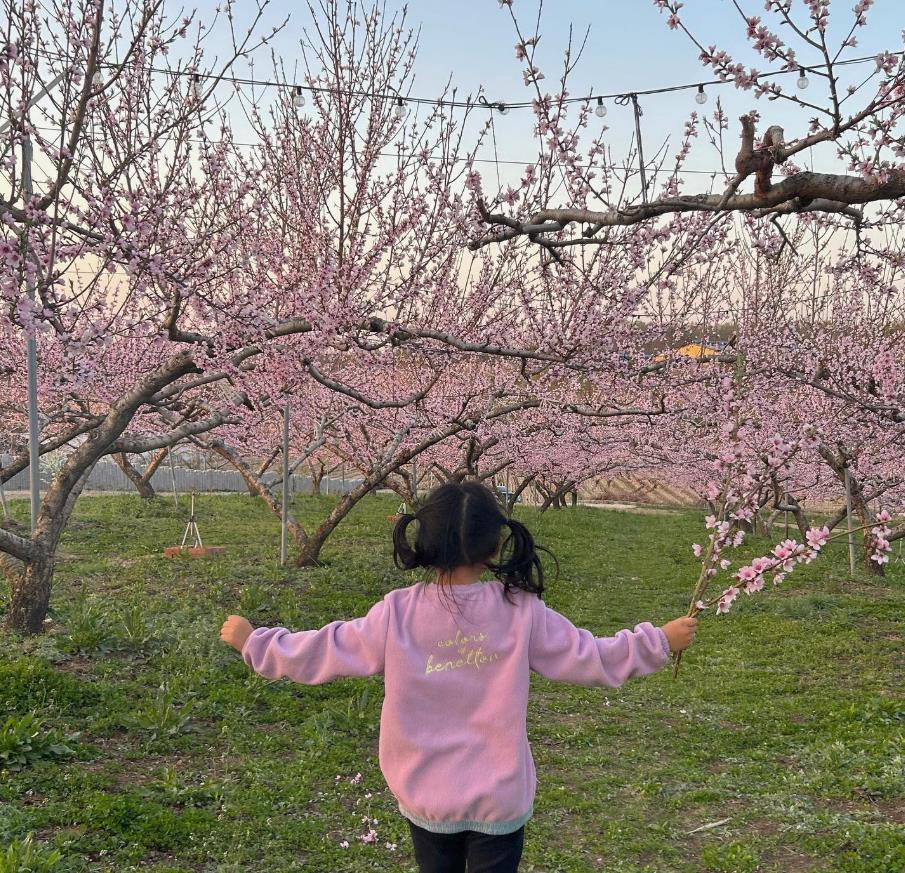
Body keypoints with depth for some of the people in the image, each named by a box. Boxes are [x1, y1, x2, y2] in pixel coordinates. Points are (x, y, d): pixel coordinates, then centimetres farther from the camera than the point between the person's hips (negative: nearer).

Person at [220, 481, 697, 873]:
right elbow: (594, 659, -5)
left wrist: (252, 641, 10)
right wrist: (661, 641, 9)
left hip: (426, 799, 1)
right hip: (501, 800, -1)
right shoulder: (523, 613, -14)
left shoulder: (396, 614, -14)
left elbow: (319, 652, -5)